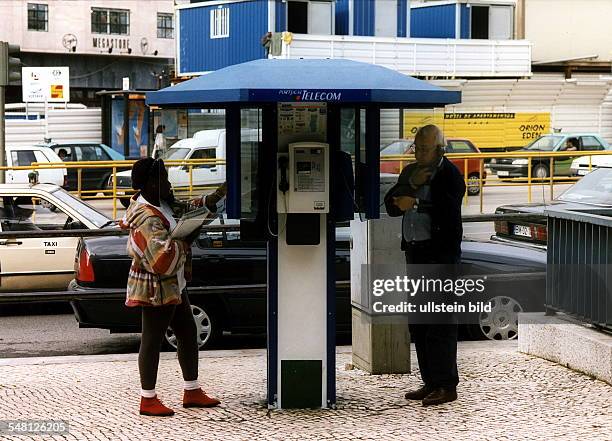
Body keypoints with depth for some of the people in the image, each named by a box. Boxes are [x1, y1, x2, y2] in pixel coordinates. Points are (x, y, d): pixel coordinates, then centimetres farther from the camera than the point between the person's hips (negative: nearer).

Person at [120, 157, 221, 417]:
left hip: (172, 284, 11)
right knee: (152, 340, -1)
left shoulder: (159, 204, 5)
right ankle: (148, 400, 8)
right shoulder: (148, 219, -25)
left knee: (188, 333, 16)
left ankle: (192, 392, 26)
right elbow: (161, 259, -33)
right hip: (156, 287, -11)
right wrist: (186, 241, -22)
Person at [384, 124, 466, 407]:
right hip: (415, 253, 8)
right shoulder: (410, 171, 15)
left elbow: (448, 213, -20)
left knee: (440, 323, -7)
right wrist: (411, 184, -8)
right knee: (418, 322, 11)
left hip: (441, 256, -8)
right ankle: (430, 382, 18)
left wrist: (415, 204, -15)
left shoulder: (450, 175, -8)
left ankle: (447, 386, -2)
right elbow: (391, 205, 6)